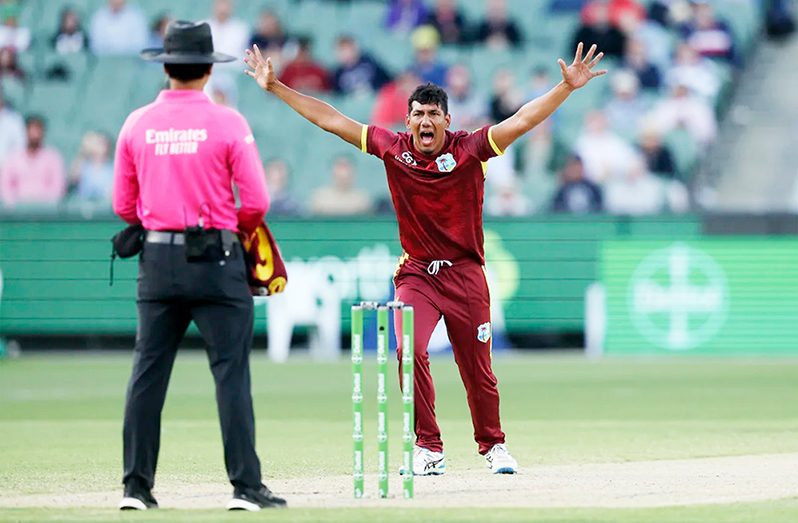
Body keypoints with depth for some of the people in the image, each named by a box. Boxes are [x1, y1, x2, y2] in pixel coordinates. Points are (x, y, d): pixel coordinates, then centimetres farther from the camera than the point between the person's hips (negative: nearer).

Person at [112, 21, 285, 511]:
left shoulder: (137, 124, 3)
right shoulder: (227, 123, -7)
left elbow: (124, 205, 8)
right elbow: (256, 203, -8)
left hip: (157, 259, 4)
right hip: (216, 259, -3)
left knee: (148, 371, 8)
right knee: (232, 371, -2)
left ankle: (137, 485, 8)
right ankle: (246, 485, -4)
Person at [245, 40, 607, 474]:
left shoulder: (469, 149, -7)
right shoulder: (392, 148, 0)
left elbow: (523, 120, -15)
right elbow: (330, 119, 3)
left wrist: (567, 87, -27)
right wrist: (276, 88, 3)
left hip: (466, 275, -1)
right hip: (416, 274, 1)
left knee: (477, 369, 4)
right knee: (410, 350, -20)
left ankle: (493, 446, 26)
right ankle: (428, 449, -11)